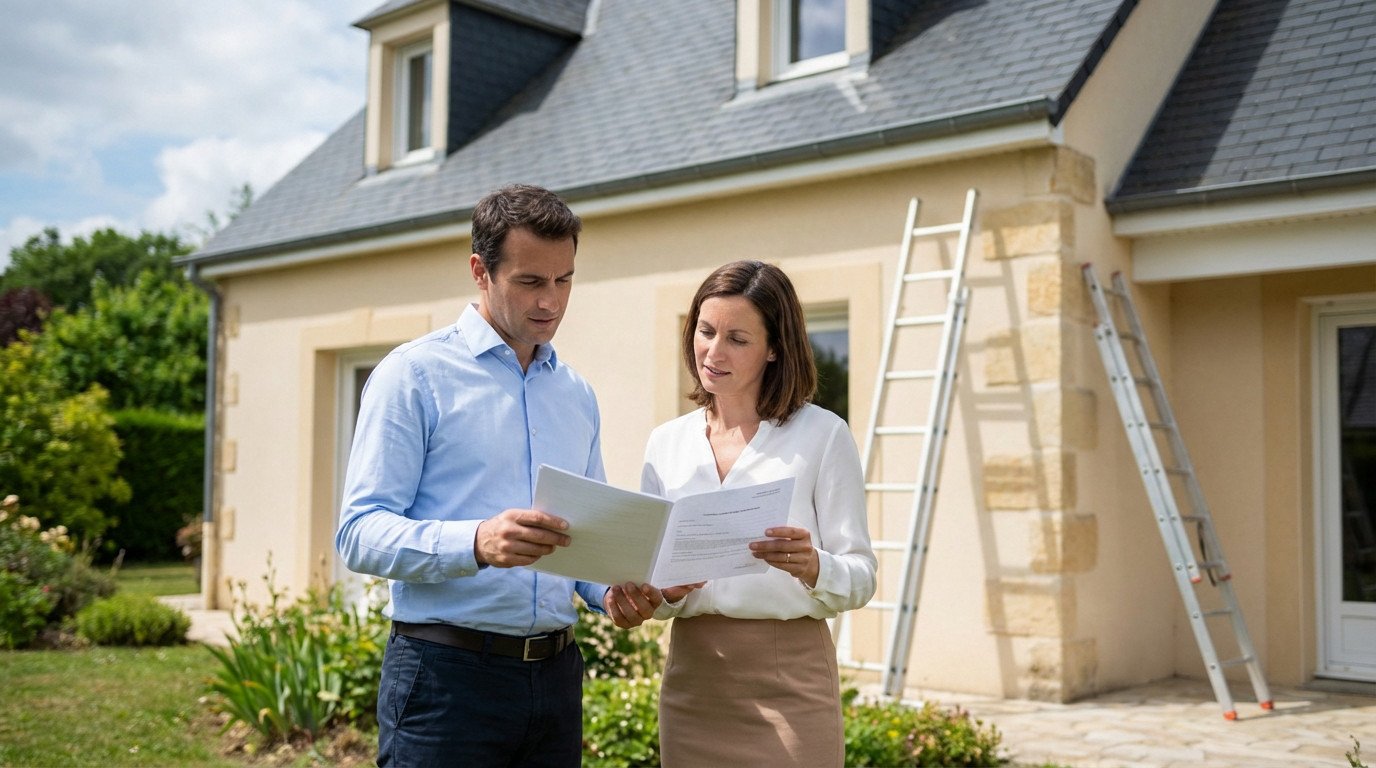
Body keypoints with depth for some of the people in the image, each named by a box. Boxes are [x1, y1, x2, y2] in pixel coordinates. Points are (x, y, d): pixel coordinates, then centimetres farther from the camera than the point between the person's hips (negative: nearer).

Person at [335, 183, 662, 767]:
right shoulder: (415, 374, -5)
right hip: (446, 674, -5)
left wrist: (612, 592, -2)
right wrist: (476, 543, -28)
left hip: (555, 673, 6)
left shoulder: (578, 395, 14)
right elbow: (360, 533, -13)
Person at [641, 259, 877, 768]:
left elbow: (861, 576, -5)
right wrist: (670, 592, -11)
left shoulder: (822, 435, -4)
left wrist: (812, 567, -26)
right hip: (692, 674, 4)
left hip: (789, 676, -3)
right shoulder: (666, 444, 8)